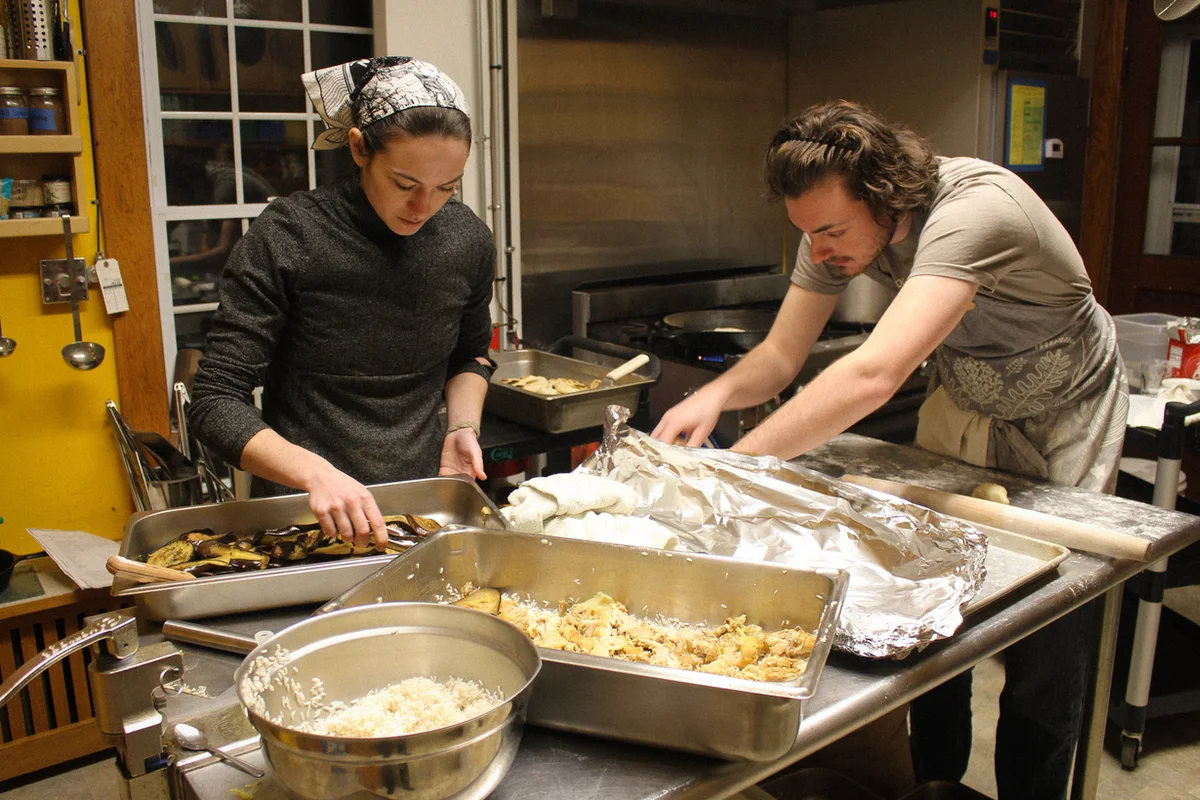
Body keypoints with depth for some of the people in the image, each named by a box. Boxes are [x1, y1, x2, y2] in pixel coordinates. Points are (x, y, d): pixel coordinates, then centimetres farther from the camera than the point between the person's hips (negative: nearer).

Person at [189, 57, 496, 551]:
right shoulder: (285, 240, -15)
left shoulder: (469, 241, -2)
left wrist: (462, 426, -1)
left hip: (426, 500, 3)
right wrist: (312, 472, -30)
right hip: (303, 512, -2)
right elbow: (214, 404, -14)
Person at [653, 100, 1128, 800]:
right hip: (961, 407, 6)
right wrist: (716, 395, -34)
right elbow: (780, 356, -13)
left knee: (1043, 655, -1)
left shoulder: (973, 211, -39)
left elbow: (875, 375, -51)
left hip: (1060, 421, -5)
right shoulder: (841, 221, -17)